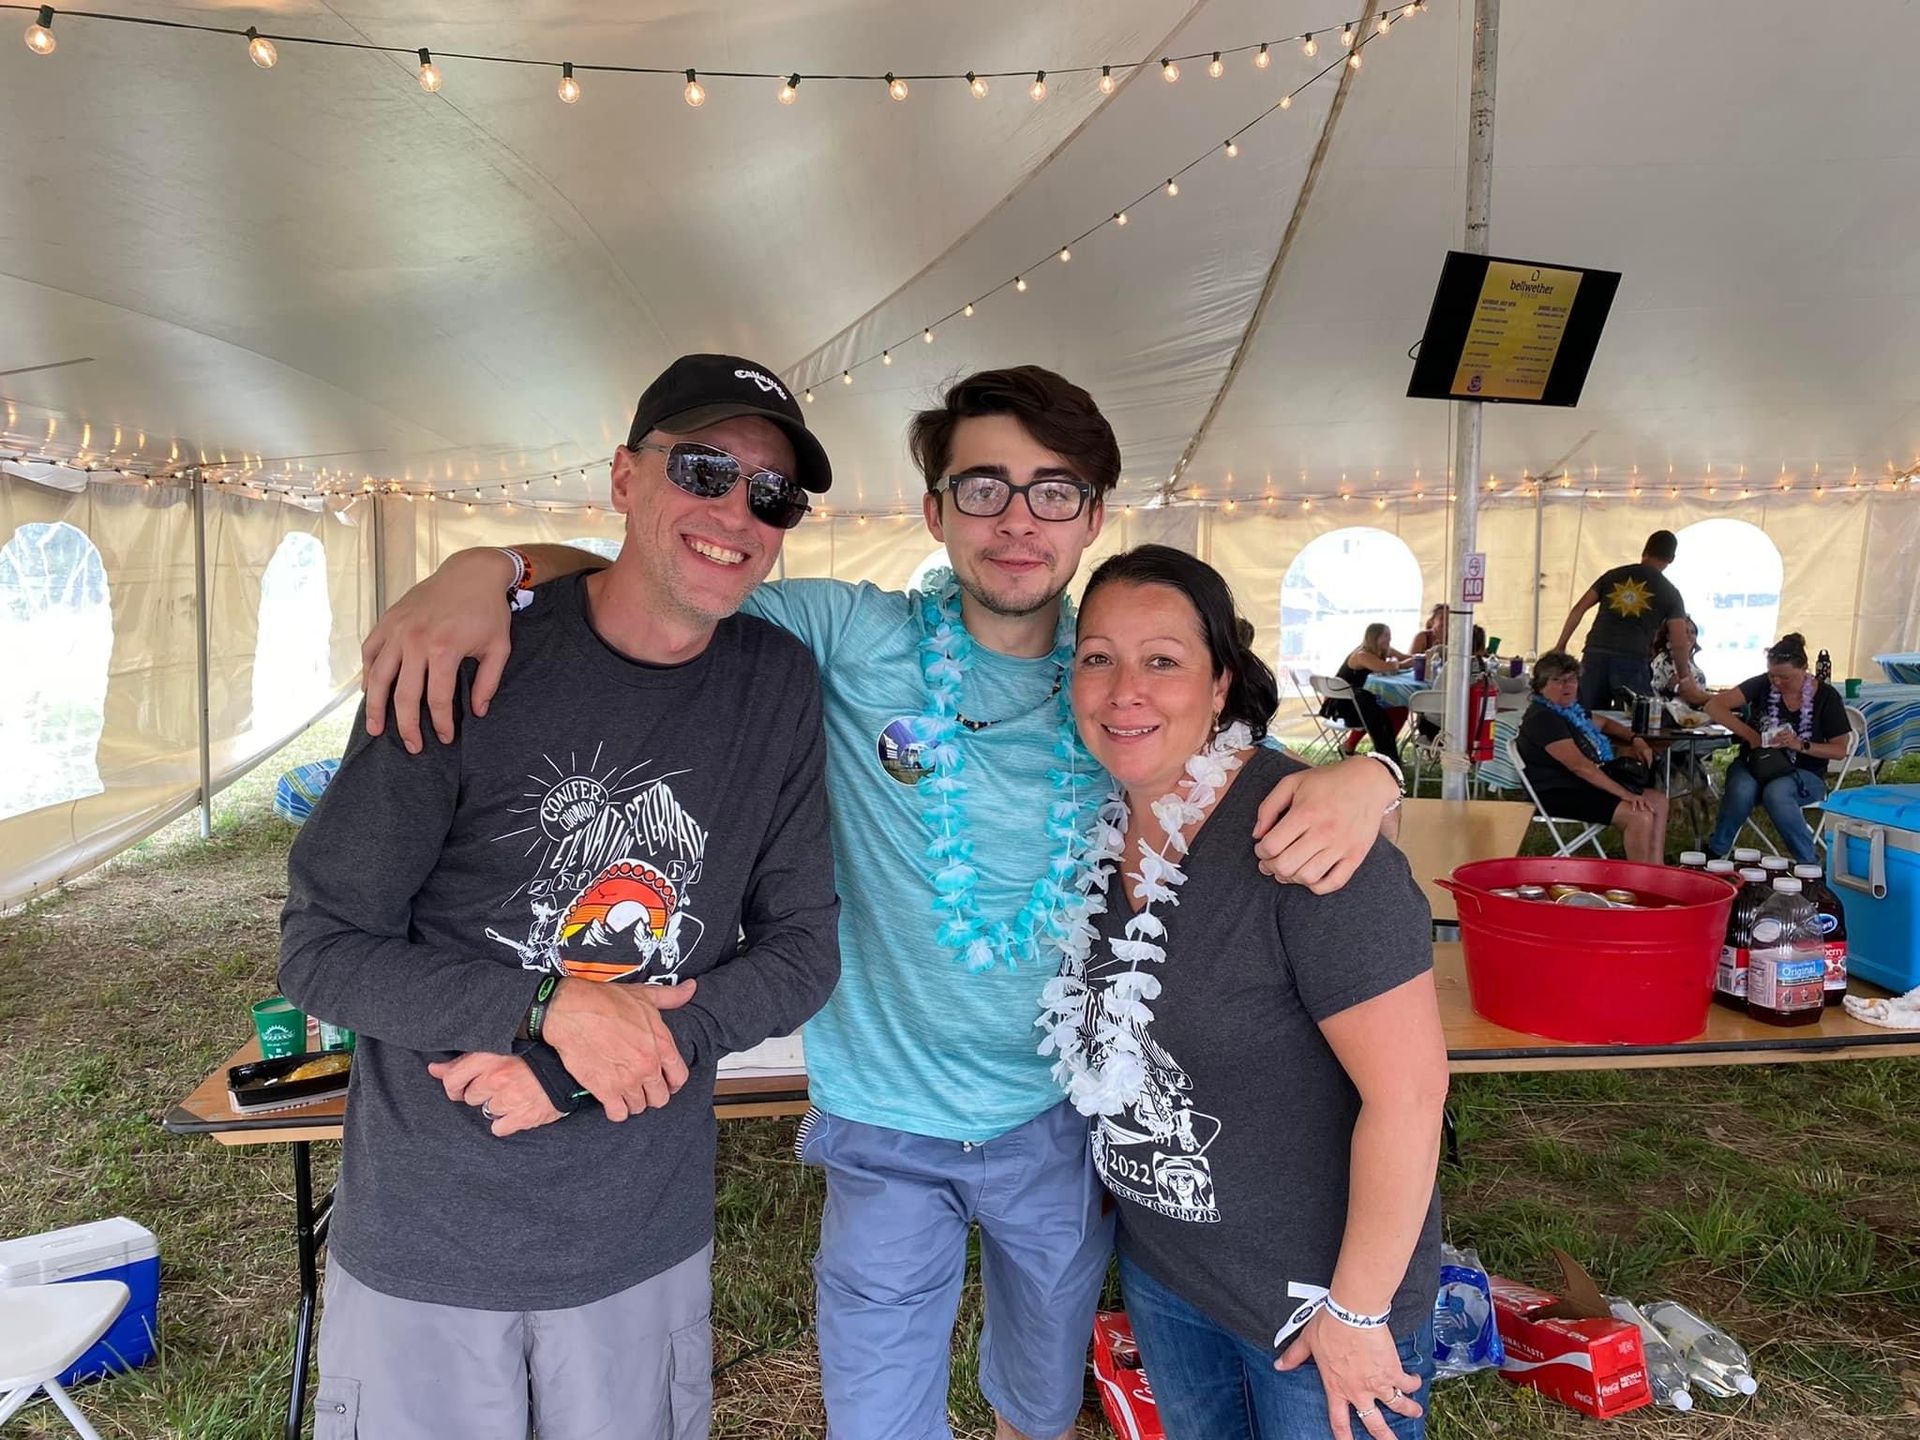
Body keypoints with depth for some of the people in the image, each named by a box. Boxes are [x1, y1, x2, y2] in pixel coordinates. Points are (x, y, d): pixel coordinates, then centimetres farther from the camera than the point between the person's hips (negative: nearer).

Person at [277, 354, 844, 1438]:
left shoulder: (778, 685, -7)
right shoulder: (471, 666, -14)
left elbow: (804, 950, -4)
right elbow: (321, 950, -9)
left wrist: (586, 1074, -16)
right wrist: (551, 1005, -24)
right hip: (424, 1237, -2)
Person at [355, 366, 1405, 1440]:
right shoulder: (850, 639, -13)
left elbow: (1277, 782, 0)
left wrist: (1364, 775, -24)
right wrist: (491, 568, -28)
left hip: (1061, 1120, 3)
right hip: (887, 1124, -2)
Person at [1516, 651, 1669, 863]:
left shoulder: (1571, 708, 16)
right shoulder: (1542, 718, -19)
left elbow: (1603, 723, 38)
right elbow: (1580, 766, -26)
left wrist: (1634, 739, 17)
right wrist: (1626, 795, -27)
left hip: (1588, 784, 11)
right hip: (1559, 795, -11)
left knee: (1658, 801, 8)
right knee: (1640, 815, -23)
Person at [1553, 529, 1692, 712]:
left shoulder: (1613, 575, 15)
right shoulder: (1669, 594, 9)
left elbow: (1578, 609, 11)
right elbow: (1680, 644, 4)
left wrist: (1560, 646, 15)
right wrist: (1684, 678, 16)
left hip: (1595, 656, 3)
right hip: (1632, 662, -2)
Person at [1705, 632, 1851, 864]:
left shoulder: (1826, 696, -3)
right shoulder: (1762, 685, -1)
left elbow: (1840, 750, 0)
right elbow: (1714, 706, -10)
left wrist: (1801, 745, -18)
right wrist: (1749, 734, -18)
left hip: (1804, 773, -1)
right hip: (1755, 765, 1)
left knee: (1776, 792, -38)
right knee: (1741, 790, -36)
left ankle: (1809, 863, -23)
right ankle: (1714, 852, -20)